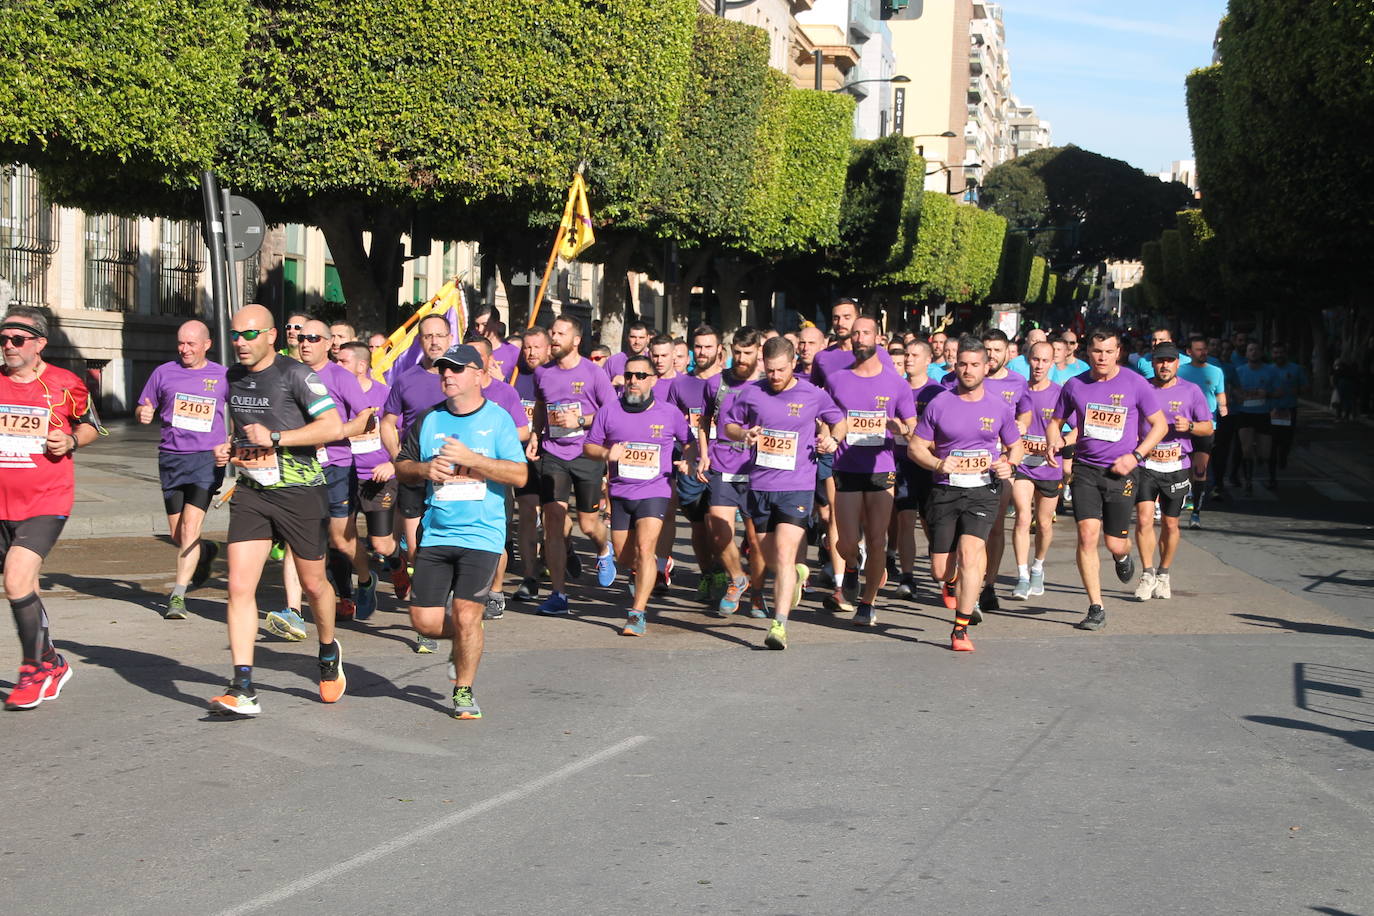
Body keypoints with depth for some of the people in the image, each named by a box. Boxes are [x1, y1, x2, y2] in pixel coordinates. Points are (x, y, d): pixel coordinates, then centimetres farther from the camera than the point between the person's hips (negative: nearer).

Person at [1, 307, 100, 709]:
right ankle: (51, 663, 33)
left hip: (46, 502, -4)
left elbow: (90, 425, 14)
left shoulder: (66, 385, -2)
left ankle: (33, 671, 0)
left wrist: (71, 441, -6)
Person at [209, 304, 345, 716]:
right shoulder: (233, 376, 10)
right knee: (239, 588, -10)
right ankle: (242, 690, -11)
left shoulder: (294, 374, -11)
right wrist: (230, 448, 7)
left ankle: (329, 651, 42)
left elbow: (333, 426, -19)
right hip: (251, 494, 5)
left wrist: (276, 438, -20)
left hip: (301, 494, -5)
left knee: (313, 584, 12)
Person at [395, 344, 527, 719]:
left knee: (466, 615, -13)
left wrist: (469, 458, -17)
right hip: (435, 534, 4)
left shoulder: (498, 419, -2)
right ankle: (465, 641, 33)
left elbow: (520, 475, -10)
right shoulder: (428, 420, 9)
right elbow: (402, 468, 16)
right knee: (425, 620, -1)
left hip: (482, 536, -4)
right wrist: (425, 469, -6)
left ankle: (464, 691, 10)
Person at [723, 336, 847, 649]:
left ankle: (779, 624, -18)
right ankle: (796, 575, 49)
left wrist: (833, 439, -6)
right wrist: (744, 434, -7)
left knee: (784, 554, -16)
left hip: (797, 486, -3)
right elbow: (729, 424, 15)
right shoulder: (751, 393, 2)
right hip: (760, 485, 3)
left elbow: (840, 422, 15)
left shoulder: (813, 395, -1)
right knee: (769, 558, 15)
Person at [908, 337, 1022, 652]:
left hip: (983, 491, 0)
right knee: (940, 570, 0)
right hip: (945, 492, 0)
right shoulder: (939, 404, 0)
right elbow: (916, 447, 4)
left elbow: (1015, 446, 17)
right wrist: (938, 464, -16)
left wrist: (1008, 464, -5)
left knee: (970, 552, -21)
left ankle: (961, 629, -11)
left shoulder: (999, 408, 4)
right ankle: (951, 582, 41)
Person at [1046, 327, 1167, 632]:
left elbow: (1160, 425, 3)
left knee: (1115, 544, 2)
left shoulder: (1136, 384, -3)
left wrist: (1135, 456, -10)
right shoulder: (1074, 385, 4)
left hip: (1120, 472, -1)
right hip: (1085, 469, 1)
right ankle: (1096, 608, -5)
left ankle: (1123, 556, 43)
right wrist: (1053, 443, -6)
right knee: (1087, 535, -13)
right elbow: (1055, 421, 16)